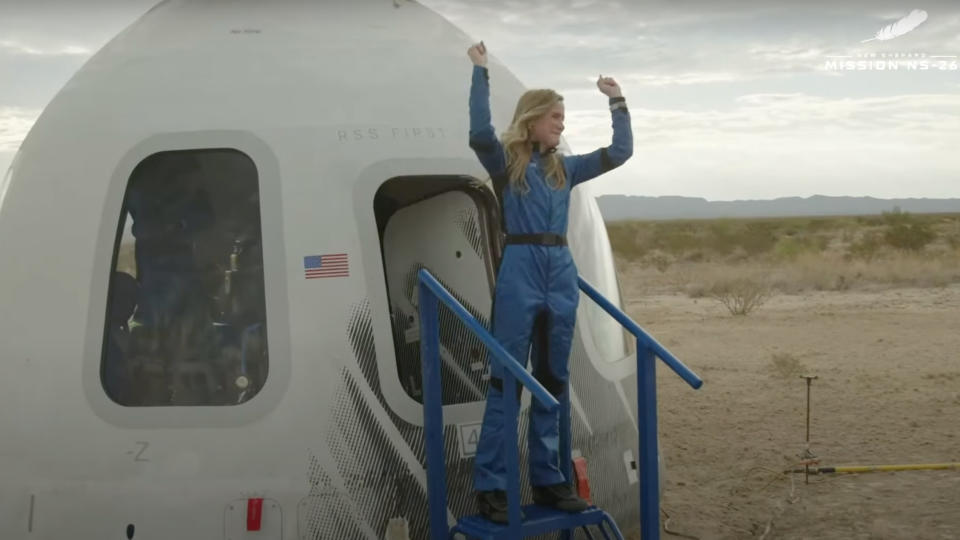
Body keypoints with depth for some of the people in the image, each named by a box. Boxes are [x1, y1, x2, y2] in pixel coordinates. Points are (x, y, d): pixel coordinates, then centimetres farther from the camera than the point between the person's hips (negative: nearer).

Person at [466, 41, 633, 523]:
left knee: (552, 382, 10)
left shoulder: (565, 168, 16)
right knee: (506, 380, -5)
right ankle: (490, 486, -1)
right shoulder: (505, 162, 1)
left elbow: (620, 152, 15)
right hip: (520, 271, -6)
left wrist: (616, 101, 13)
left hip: (563, 273, 6)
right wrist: (481, 73, -16)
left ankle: (547, 480, 18)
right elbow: (480, 132, -18)